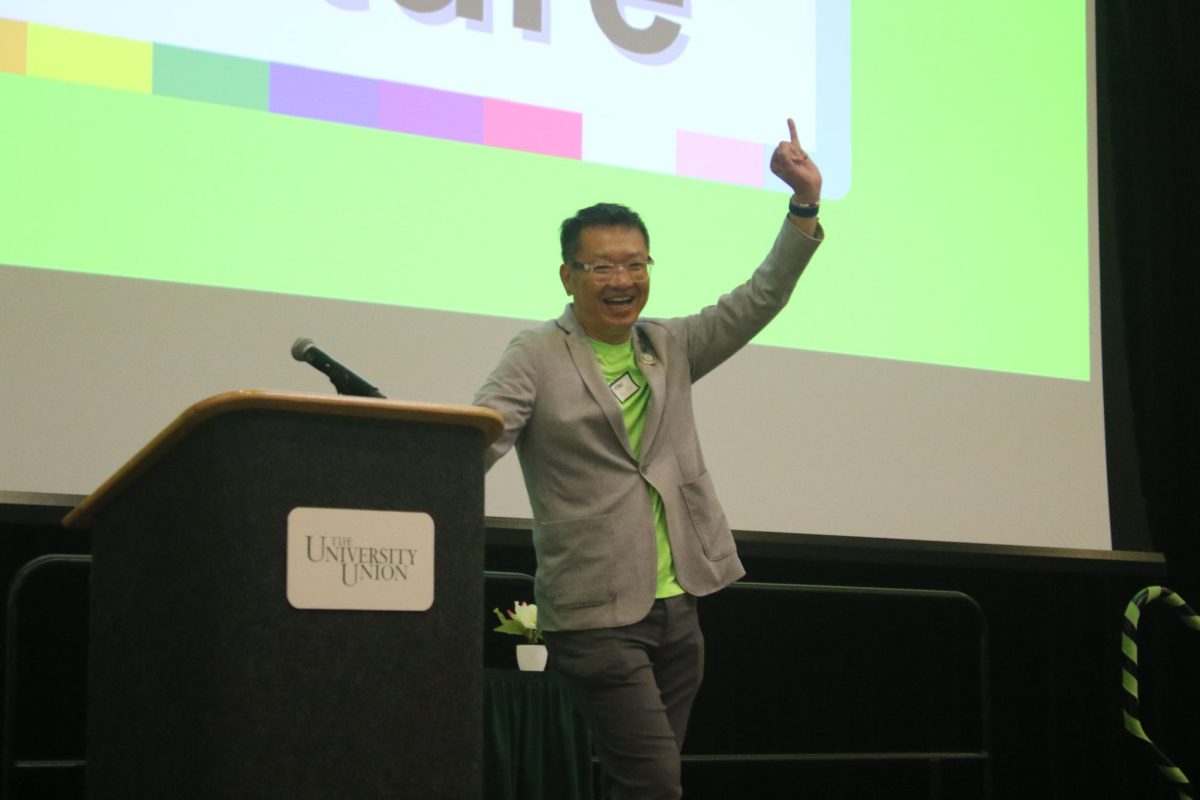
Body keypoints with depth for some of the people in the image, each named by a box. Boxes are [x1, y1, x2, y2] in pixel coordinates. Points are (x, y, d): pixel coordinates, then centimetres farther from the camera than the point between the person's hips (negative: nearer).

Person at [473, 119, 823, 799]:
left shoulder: (671, 348, 14)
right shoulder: (537, 357, -2)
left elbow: (759, 300, 10)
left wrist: (805, 205, -1)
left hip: (677, 608, 6)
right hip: (596, 614, -5)